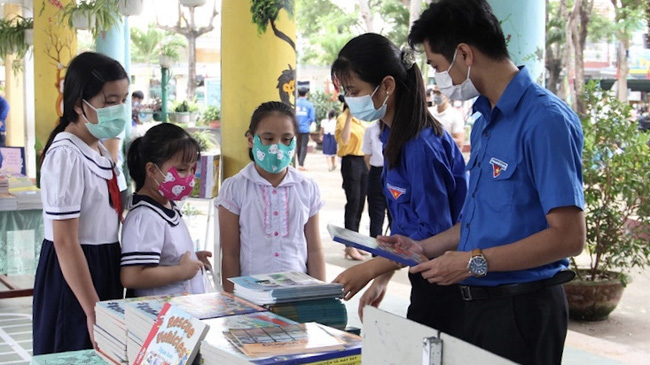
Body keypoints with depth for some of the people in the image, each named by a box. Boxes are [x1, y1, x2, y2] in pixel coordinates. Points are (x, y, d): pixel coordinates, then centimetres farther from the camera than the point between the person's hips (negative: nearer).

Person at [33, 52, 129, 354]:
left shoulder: (100, 150, 8)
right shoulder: (66, 156, -20)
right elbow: (66, 242, -22)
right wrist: (93, 310, -22)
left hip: (103, 267, 9)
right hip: (73, 276, -9)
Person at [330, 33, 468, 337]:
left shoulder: (421, 145, -22)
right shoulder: (393, 137, 7)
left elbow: (434, 235, -21)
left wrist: (369, 270, -17)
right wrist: (382, 279, 12)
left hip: (447, 288, -9)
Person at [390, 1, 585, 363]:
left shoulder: (545, 120, -17)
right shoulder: (485, 121, 11)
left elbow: (568, 235, -21)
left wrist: (475, 262, -20)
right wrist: (424, 248, 11)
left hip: (523, 306, -8)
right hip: (480, 302, 8)